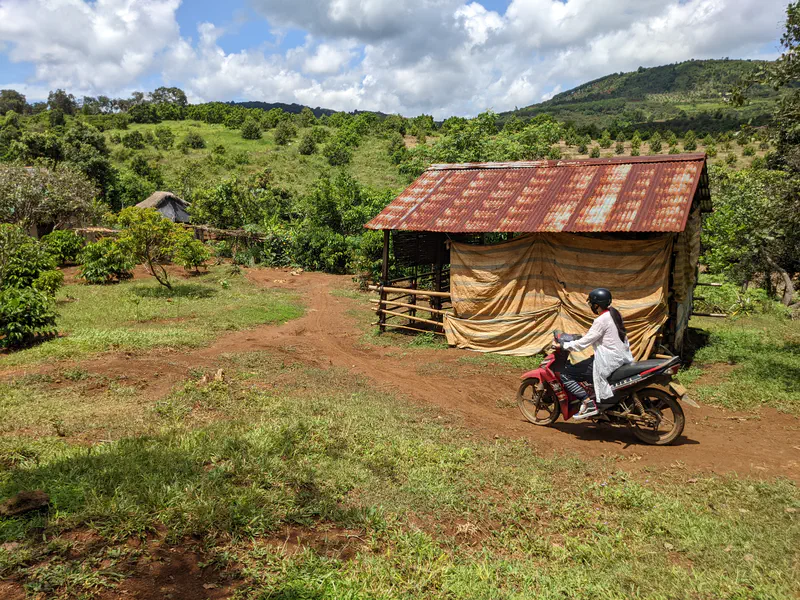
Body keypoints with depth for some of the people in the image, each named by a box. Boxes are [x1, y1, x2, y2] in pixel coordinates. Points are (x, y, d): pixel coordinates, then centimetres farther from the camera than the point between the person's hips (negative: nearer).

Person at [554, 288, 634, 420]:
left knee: (565, 375, -8)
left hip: (608, 362, -10)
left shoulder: (601, 320, -18)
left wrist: (563, 345, -8)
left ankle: (588, 403, -15)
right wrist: (578, 337, 22)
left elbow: (583, 343, -18)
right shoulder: (614, 313, 9)